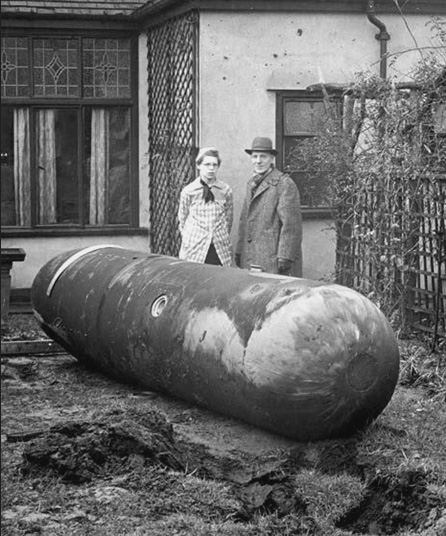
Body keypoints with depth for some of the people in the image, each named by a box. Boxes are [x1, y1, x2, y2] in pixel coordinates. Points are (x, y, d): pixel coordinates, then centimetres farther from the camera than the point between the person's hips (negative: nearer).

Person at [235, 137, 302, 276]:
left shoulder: (285, 184, -8)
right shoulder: (252, 183, 19)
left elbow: (291, 224, -13)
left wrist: (285, 258, -17)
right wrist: (239, 252, 18)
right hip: (250, 258, 7)